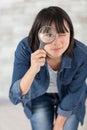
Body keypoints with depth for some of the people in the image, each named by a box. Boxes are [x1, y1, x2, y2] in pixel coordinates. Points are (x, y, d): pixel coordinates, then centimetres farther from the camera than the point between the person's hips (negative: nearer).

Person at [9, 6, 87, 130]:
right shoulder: (25, 48, -35)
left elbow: (73, 93, -17)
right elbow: (15, 97, -39)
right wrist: (33, 70, -57)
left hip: (68, 96, 0)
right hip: (39, 94, 0)